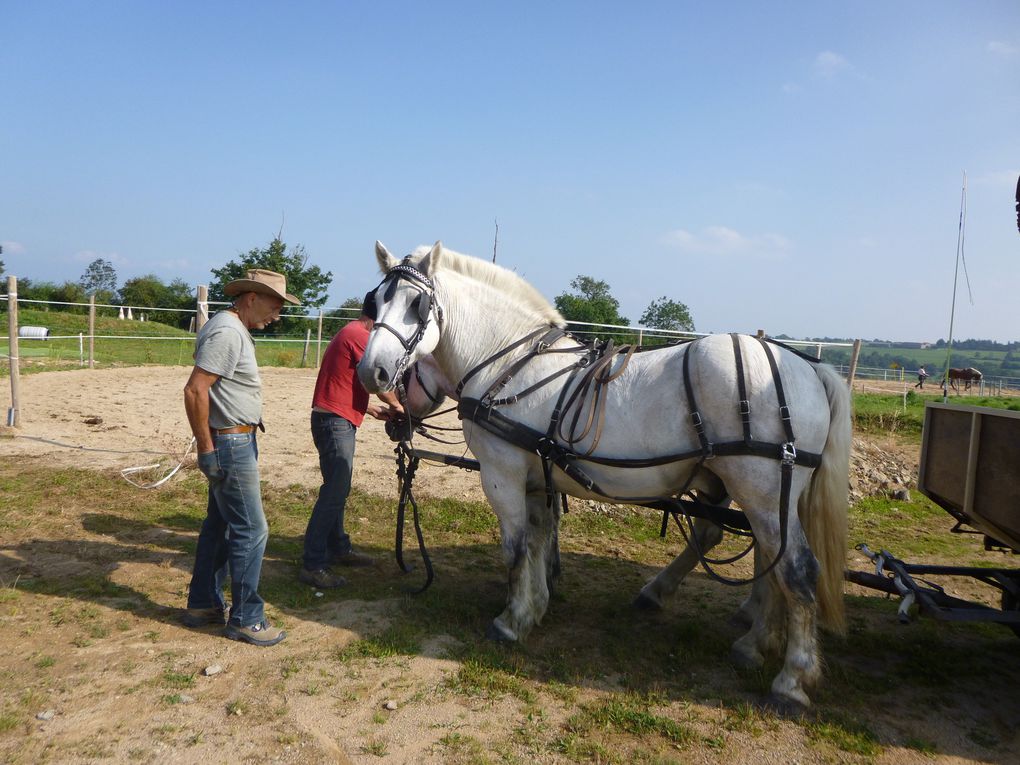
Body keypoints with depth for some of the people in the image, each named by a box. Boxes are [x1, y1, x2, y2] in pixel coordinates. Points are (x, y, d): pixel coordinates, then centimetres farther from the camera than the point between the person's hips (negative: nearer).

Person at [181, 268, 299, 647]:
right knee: (251, 530, -2)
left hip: (235, 442, 11)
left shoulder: (234, 330, 13)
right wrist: (207, 448, -21)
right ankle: (245, 619, 10)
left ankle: (203, 604, 31)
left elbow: (208, 388, 21)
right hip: (231, 444, -11)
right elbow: (195, 391, -25)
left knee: (220, 523, 18)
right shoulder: (227, 332, -19)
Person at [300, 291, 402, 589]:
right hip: (336, 422, -11)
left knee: (338, 489, 18)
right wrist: (396, 405, 6)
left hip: (334, 421, 11)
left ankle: (339, 548, 31)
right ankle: (313, 566, -4)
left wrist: (374, 409, 21)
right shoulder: (360, 336, -14)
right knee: (333, 494, -8)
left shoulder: (349, 333, 18)